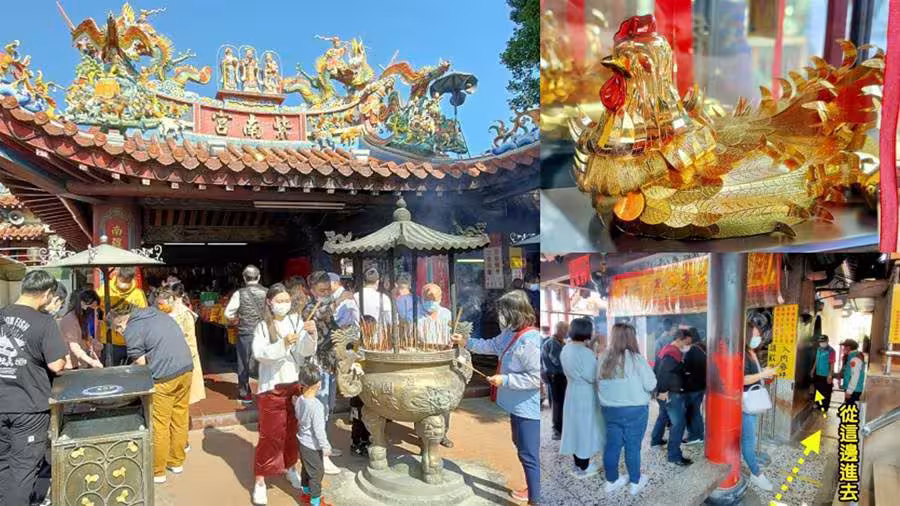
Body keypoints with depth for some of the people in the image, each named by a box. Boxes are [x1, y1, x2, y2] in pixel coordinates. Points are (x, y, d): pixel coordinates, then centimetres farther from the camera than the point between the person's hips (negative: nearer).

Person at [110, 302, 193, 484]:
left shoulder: (132, 330, -4)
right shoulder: (157, 313, 18)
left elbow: (140, 364, -3)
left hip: (165, 376, -7)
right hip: (186, 368, 8)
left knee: (160, 425, 5)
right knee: (180, 419, 17)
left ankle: (157, 471, 16)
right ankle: (177, 461, 30)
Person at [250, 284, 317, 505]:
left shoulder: (296, 321, -2)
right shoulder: (262, 327, -6)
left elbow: (307, 351, -11)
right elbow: (259, 353, -20)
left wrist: (311, 334, -31)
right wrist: (283, 344, -34)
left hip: (296, 385, 3)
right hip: (272, 387, -3)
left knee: (294, 431, 15)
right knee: (270, 434, 2)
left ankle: (290, 468, 35)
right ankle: (260, 480, 13)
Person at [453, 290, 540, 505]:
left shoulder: (530, 341, -28)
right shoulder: (511, 333, 2)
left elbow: (536, 378, -28)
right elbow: (492, 345, 20)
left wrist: (505, 380, -23)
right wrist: (466, 342, 17)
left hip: (528, 408, -11)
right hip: (518, 405, 11)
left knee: (528, 455, -1)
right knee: (521, 446, 25)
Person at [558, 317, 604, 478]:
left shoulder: (566, 349, 3)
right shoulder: (585, 352, -24)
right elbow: (593, 377, -20)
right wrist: (598, 361, -7)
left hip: (572, 392, 8)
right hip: (585, 394, -8)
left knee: (576, 427, 17)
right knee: (585, 428, 5)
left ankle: (579, 463, 29)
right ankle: (583, 468, 17)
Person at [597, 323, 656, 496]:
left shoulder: (603, 358, -3)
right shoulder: (636, 359, -16)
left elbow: (599, 384, 4)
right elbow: (651, 385, -11)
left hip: (609, 409, 4)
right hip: (634, 410, -4)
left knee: (612, 445, 14)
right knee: (633, 447, 10)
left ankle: (612, 481, 28)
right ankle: (636, 482, 27)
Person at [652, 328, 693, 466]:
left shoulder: (666, 350, 11)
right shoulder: (673, 354, -21)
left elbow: (657, 370, 16)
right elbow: (662, 372, -32)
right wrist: (663, 391, -25)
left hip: (665, 393, 11)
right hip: (671, 394, -11)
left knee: (663, 416, 28)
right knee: (678, 423, -7)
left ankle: (656, 440, 45)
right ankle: (674, 455, -5)